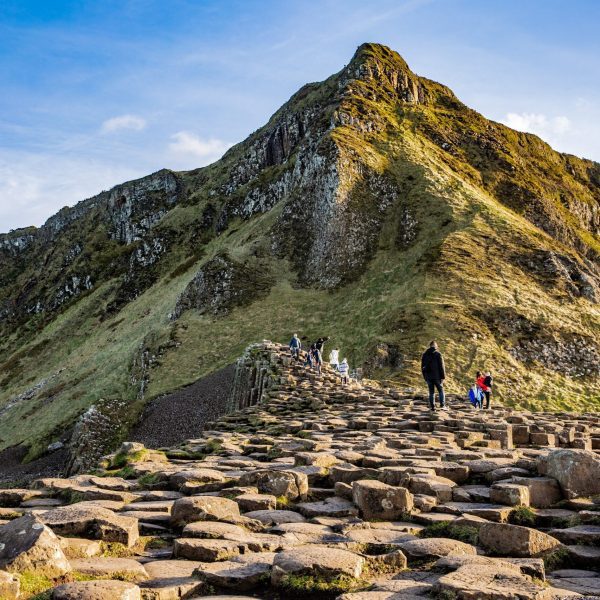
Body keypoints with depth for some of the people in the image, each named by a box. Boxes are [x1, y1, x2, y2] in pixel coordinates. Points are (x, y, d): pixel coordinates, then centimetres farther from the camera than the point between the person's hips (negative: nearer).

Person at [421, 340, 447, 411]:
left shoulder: (424, 354, 9)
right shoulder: (438, 354, -7)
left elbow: (422, 367, 13)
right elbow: (441, 366, -9)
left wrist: (425, 377, 18)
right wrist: (443, 376, -5)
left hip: (428, 376, 4)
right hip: (437, 376, -4)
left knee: (431, 392, 9)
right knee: (441, 390, 6)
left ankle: (432, 406, 6)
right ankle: (442, 405, -4)